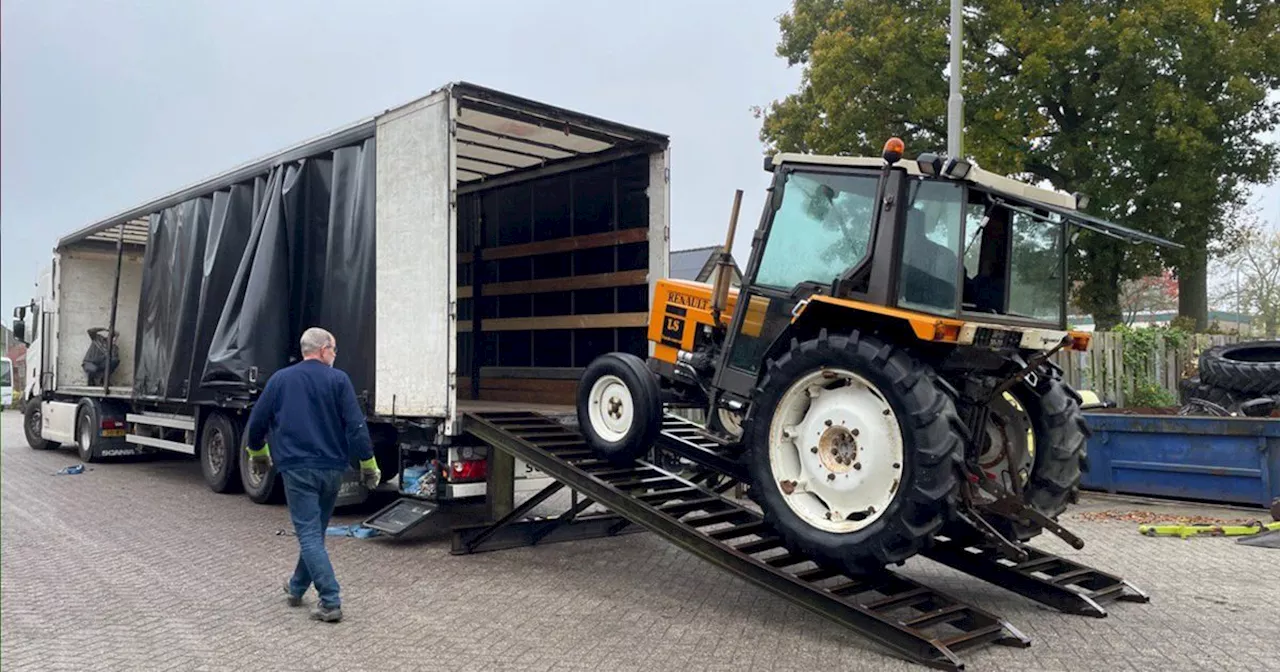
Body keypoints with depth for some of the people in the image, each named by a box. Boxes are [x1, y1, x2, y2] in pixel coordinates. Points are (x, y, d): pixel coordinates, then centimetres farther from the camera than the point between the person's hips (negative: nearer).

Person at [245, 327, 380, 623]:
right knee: (316, 531, 19)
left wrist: (257, 454, 28)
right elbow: (356, 425, -10)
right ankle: (297, 587, 35)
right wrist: (368, 464, -2)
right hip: (332, 469, 1)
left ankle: (331, 602, -10)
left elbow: (257, 422, 10)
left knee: (309, 534, -2)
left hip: (297, 468, -1)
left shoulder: (280, 379, 4)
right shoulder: (338, 380, -3)